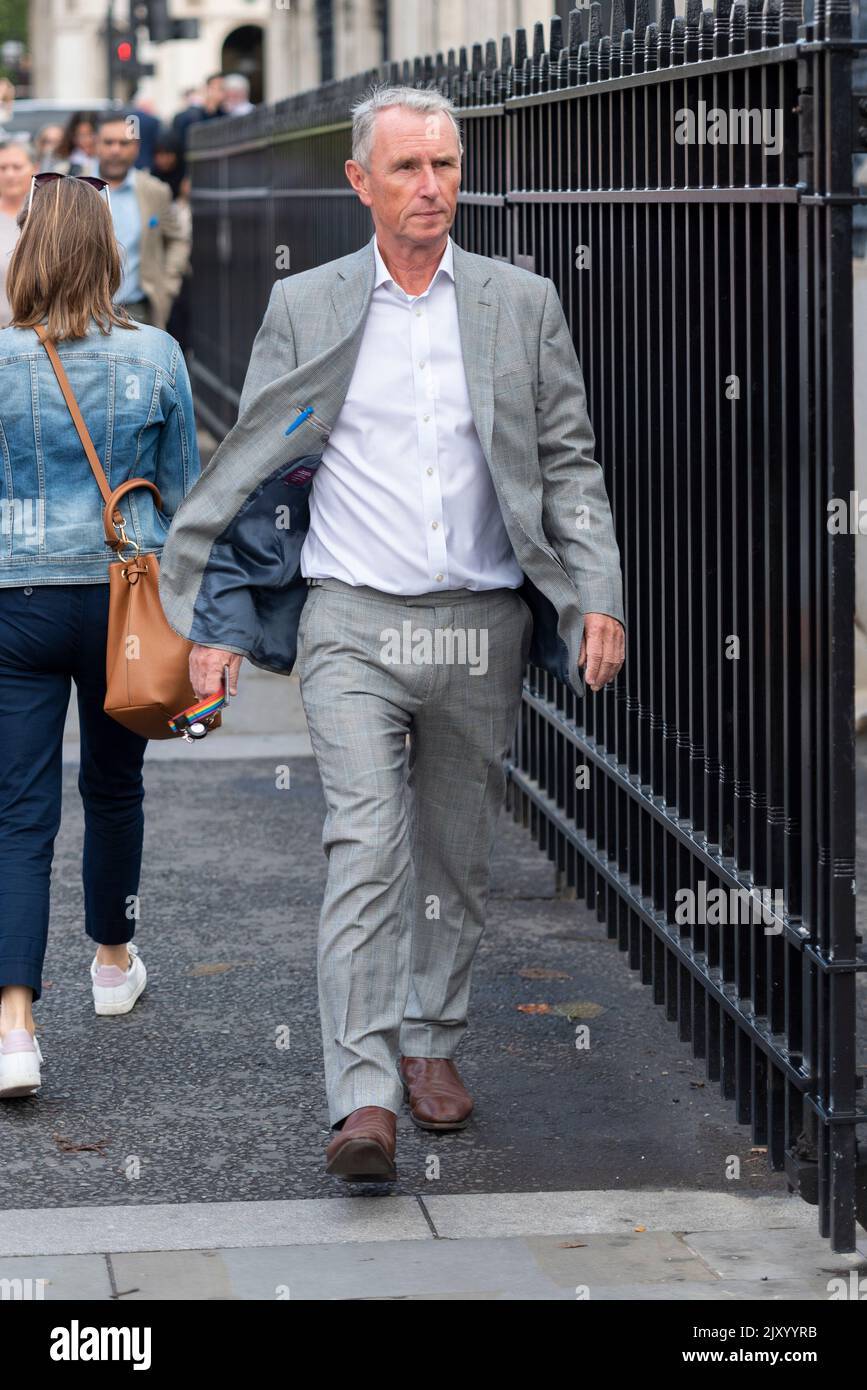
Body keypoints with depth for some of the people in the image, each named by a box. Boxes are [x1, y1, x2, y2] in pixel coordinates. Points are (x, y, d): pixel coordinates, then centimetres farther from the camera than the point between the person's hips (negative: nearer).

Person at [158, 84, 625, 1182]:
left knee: (456, 854, 12)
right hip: (354, 621, -2)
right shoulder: (305, 309, 4)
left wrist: (597, 597, -5)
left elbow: (570, 465, 8)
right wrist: (215, 621, 1)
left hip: (482, 626, 2)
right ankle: (363, 1099, -17)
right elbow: (251, 472, 7)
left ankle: (431, 1041, 31)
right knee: (366, 849, -14)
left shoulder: (522, 306, 6)